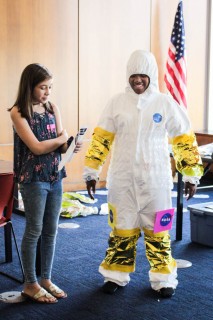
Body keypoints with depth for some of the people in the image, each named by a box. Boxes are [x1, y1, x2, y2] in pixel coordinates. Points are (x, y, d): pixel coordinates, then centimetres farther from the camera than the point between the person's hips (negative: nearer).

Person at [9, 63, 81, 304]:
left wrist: (71, 146, -17)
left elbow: (61, 146, 5)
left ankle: (46, 279, 23)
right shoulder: (18, 112, -10)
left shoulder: (53, 109, 8)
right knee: (34, 230, 1)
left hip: (55, 176, 6)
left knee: (51, 230, 10)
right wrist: (62, 138, -4)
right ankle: (30, 284, 14)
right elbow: (36, 147, -16)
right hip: (33, 178, -6)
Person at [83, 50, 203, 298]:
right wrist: (91, 172, 1)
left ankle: (163, 278, 20)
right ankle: (116, 275, 25)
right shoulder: (117, 103, 2)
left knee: (157, 230, 6)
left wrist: (191, 175, 2)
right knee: (121, 228, 10)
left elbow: (184, 140, 3)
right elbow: (100, 138, 4)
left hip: (155, 180, -1)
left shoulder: (165, 103, -1)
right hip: (122, 179, 1)